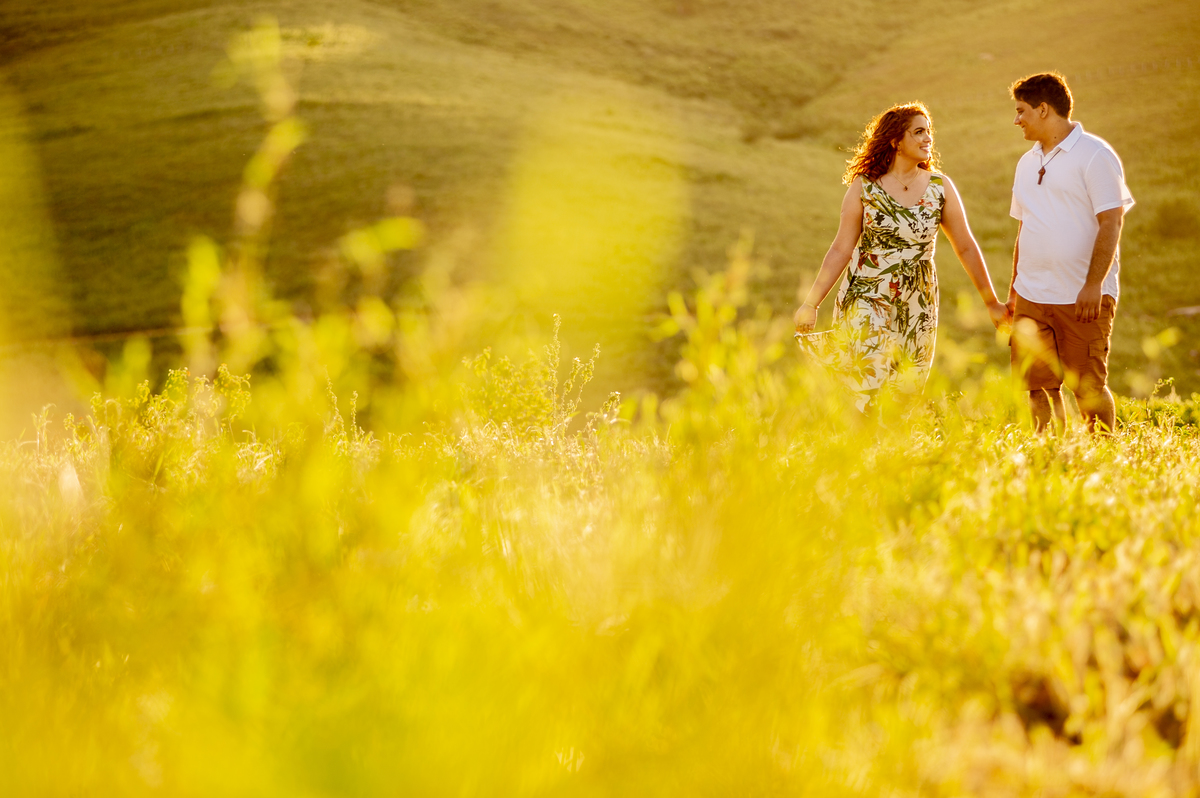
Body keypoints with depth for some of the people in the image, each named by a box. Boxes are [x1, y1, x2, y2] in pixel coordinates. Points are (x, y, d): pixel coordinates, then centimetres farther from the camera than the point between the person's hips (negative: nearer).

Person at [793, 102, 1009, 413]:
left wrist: (991, 303, 10)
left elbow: (966, 248, 8)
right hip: (867, 304, -2)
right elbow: (841, 249, -1)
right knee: (865, 392, -10)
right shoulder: (865, 186, -4)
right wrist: (811, 304, -4)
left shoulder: (940, 187, 1)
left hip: (917, 307, 2)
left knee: (908, 393, 4)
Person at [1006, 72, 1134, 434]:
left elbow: (1111, 223, -12)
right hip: (1032, 297, 7)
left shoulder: (1095, 155, -6)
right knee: (1037, 386, 4)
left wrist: (1094, 285, -19)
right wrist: (1014, 290, 19)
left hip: (1083, 297, -7)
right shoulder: (1028, 163, 17)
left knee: (1088, 387, -4)